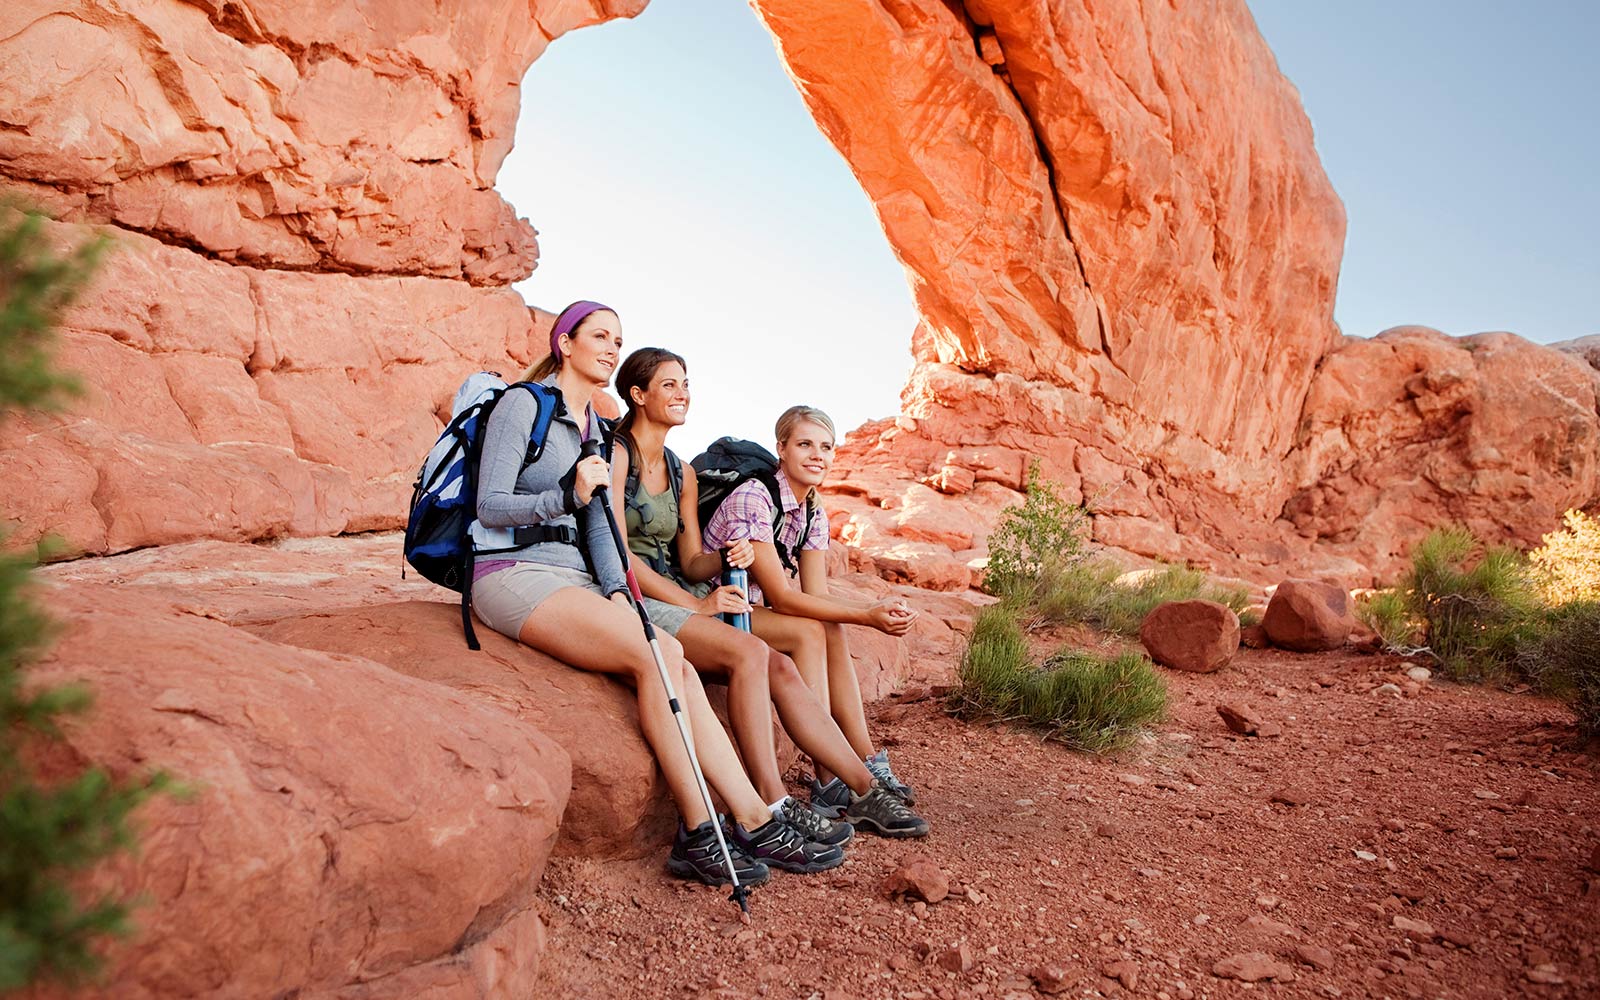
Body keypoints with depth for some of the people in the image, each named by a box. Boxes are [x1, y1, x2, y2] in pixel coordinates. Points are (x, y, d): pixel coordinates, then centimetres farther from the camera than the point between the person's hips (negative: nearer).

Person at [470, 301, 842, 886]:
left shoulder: (597, 429, 19)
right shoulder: (522, 405, -3)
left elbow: (598, 525, 14)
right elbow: (489, 507, -10)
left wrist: (615, 590, -3)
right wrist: (567, 496, -25)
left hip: (572, 581, 7)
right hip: (513, 575, -7)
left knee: (678, 670, -16)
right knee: (659, 655, -26)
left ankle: (756, 822, -16)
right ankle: (697, 835, -18)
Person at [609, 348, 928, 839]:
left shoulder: (681, 472, 18)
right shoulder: (616, 454, -6)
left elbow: (690, 562, 14)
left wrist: (726, 558, -10)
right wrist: (694, 604, -16)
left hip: (676, 594, 7)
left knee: (780, 668, -12)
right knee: (749, 652, -28)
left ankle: (865, 789, -8)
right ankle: (772, 806, -23)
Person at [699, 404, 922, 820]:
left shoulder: (814, 515, 4)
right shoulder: (752, 498, -23)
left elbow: (818, 594, -5)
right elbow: (781, 597, -25)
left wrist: (880, 608, -23)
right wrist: (867, 616, -27)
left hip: (750, 610, 8)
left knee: (830, 631, -16)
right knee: (811, 632, -25)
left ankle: (865, 765, -14)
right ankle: (831, 781, -22)